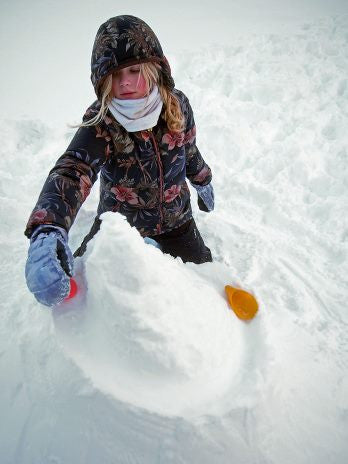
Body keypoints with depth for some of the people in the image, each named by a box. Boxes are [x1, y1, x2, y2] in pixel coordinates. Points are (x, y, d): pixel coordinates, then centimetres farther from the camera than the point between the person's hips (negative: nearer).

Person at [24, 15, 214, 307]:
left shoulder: (177, 105, -15)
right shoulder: (100, 122, -26)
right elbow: (71, 171, -43)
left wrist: (203, 181, 21)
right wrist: (47, 231, -62)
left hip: (176, 222, 3)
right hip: (119, 225, -2)